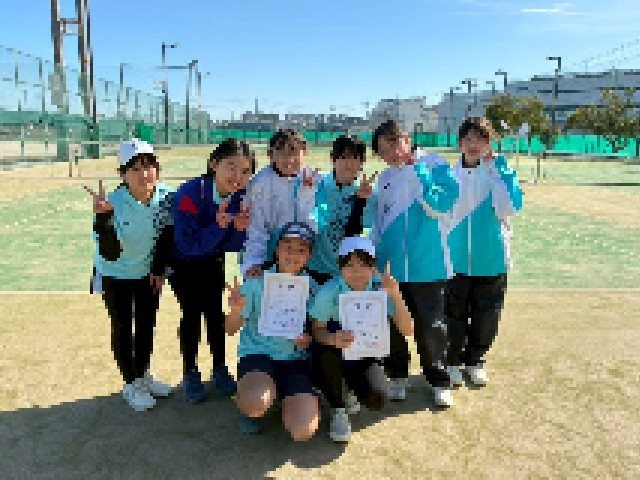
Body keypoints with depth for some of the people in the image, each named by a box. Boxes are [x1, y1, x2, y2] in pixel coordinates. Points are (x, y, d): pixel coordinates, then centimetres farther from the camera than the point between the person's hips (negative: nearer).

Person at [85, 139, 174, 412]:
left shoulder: (167, 197, -20)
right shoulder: (113, 203, -31)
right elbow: (110, 255, -34)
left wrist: (160, 269, -2)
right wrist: (103, 218, -47)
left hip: (149, 272, 4)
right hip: (116, 275, -3)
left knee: (147, 325, 17)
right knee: (122, 328, 6)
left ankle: (144, 375, 37)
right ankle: (131, 384, 24)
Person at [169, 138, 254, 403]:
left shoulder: (241, 196, -20)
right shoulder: (190, 192, -34)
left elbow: (233, 246, -14)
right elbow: (187, 245, -33)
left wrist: (240, 228, -36)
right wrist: (219, 226, -47)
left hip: (213, 260, 4)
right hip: (183, 262, -3)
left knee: (215, 311, 6)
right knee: (192, 312, -3)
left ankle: (219, 369, 22)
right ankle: (190, 372, 14)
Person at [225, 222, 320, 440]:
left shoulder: (311, 287, 0)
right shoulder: (257, 282, -7)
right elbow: (231, 329, -5)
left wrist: (309, 338, -12)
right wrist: (236, 310, -27)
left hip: (295, 359, 2)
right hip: (257, 353, -2)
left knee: (303, 431, -18)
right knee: (256, 403, -36)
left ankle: (287, 399, 17)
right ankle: (250, 409, 4)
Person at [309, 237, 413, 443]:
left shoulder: (381, 288, -18)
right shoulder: (329, 291, -21)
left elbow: (407, 331, -21)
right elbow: (317, 330, -18)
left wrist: (396, 296, -37)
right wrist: (333, 339, -42)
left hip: (366, 355, 1)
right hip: (336, 355, 0)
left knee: (376, 401, -24)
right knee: (325, 354, -35)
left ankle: (354, 384, 15)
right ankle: (338, 410, -8)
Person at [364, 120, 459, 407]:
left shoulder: (433, 166, -2)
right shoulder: (385, 179, 10)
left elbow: (441, 207, -14)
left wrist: (418, 175, -16)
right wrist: (376, 259, 12)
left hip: (428, 265, -4)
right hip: (391, 267, 4)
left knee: (431, 326, 4)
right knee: (392, 325, 11)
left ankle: (439, 380, 22)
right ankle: (397, 376, 29)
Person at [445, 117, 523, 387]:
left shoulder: (499, 172, -4)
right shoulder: (450, 174, 0)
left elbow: (508, 208, -18)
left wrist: (498, 169, -17)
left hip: (491, 261, 0)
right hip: (455, 260, 1)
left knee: (486, 318, 12)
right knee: (454, 316, 9)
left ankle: (475, 361, 33)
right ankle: (453, 361, 29)